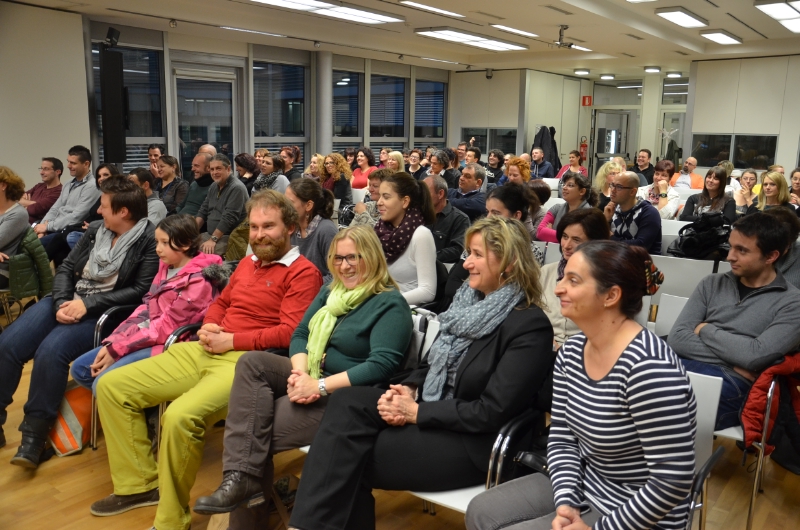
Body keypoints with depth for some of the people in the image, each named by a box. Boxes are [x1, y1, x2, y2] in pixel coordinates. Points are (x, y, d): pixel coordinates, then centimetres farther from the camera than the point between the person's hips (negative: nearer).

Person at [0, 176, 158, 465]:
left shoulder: (149, 241, -10)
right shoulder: (96, 230, 10)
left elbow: (139, 291, -14)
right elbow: (66, 269, 10)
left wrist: (87, 304, -18)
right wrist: (62, 302, -10)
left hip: (103, 311, -6)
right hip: (67, 301, 7)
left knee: (51, 351, -29)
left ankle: (35, 434, -14)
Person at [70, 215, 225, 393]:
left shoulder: (197, 281, -17)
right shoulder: (166, 267, 10)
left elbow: (166, 327, -19)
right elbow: (145, 309, 9)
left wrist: (117, 350, -16)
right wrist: (111, 343, -4)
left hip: (166, 345, -9)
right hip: (145, 336, 9)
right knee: (80, 369, 7)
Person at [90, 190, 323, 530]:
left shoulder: (303, 272, -6)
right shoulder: (247, 263, 19)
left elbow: (290, 333, -16)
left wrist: (231, 340, -13)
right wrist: (208, 327, 6)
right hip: (204, 351, 9)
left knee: (180, 416, -34)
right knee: (111, 386, 5)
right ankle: (140, 484, 13)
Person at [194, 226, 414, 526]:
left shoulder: (390, 304, -11)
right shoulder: (331, 291, 13)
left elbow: (381, 365, -22)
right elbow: (300, 334, 9)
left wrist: (320, 386, -25)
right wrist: (299, 372, -12)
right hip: (314, 379, 8)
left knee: (260, 431, -19)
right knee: (252, 362, -17)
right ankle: (241, 476, -22)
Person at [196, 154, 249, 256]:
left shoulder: (236, 188, -16)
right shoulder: (213, 187, 13)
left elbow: (229, 218, -22)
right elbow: (203, 211, 16)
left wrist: (213, 239, -23)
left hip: (229, 237, -9)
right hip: (209, 234, 9)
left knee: (202, 252, -29)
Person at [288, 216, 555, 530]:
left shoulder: (530, 325, -16)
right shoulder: (470, 299, 9)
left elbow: (491, 412, -20)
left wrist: (416, 412, -18)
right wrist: (408, 390, -6)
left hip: (475, 442, -7)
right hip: (431, 412, 8)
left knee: (352, 457, -18)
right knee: (347, 402, -16)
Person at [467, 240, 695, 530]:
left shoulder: (649, 368, -28)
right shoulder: (571, 352, -2)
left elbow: (673, 481, -25)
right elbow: (561, 437, 3)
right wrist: (566, 503, -12)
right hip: (583, 484, 7)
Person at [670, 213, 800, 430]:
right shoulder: (712, 284, 15)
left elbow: (755, 355, -12)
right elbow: (677, 338, 3)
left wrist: (705, 329, 1)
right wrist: (734, 360, -6)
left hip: (732, 385, -5)